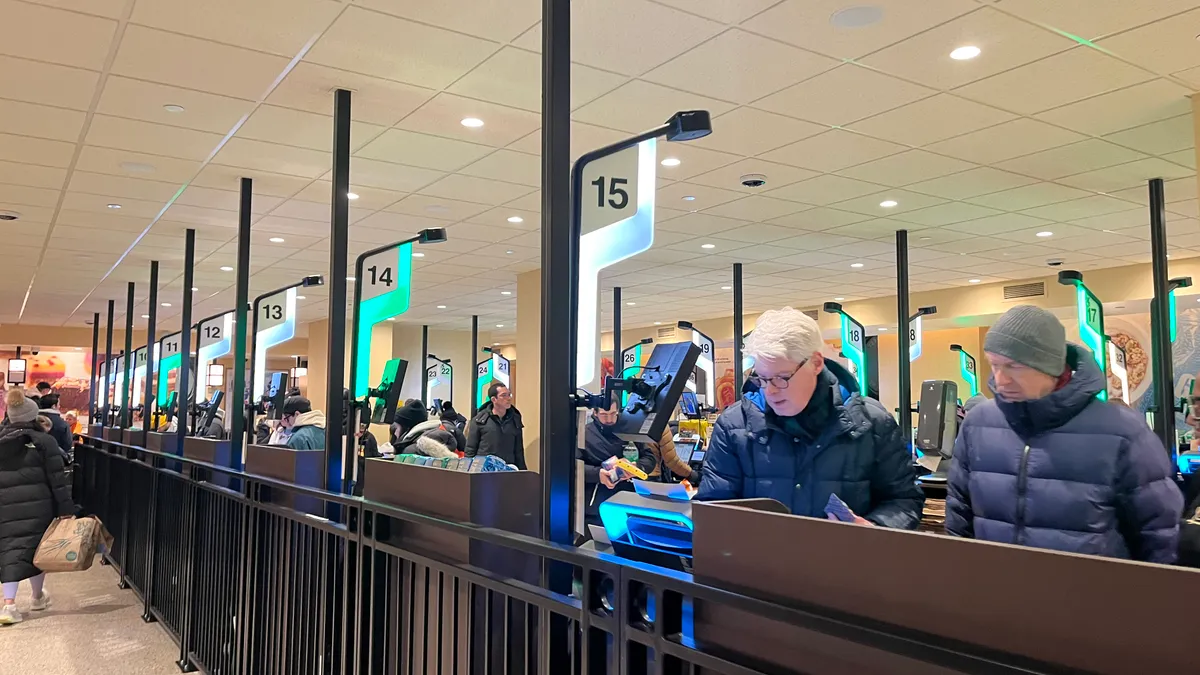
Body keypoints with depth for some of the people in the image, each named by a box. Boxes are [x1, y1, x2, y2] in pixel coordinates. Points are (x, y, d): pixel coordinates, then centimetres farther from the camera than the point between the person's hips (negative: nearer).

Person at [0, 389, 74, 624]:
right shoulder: (44, 442, -5)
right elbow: (57, 480, -8)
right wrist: (66, 509, -5)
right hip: (36, 504, -2)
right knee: (36, 548, 11)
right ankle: (38, 596, 29)